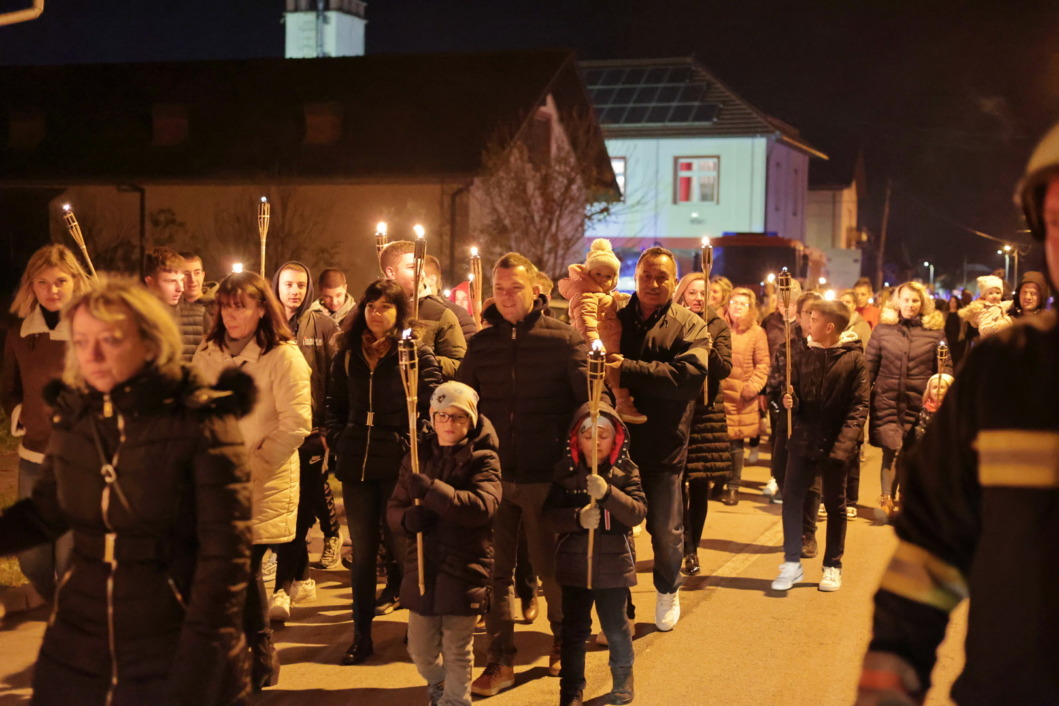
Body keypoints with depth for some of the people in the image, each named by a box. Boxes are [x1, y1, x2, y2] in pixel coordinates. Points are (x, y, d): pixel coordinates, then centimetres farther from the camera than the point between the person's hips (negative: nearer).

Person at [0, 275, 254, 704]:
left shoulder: (200, 423, -14)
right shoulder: (72, 416, 2)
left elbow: (224, 552, -16)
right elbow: (44, 514, 14)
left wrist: (196, 669, -19)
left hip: (173, 652, -5)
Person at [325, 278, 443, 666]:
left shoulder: (417, 353, -4)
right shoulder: (348, 355, 10)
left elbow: (435, 406, -8)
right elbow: (335, 406, 18)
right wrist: (338, 440, 4)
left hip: (400, 466, -4)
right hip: (357, 466, 4)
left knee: (403, 547, 3)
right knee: (362, 553, 10)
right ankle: (361, 635, 18)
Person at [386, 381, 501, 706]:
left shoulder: (483, 459, -7)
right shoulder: (417, 457, 7)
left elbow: (482, 506, -23)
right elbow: (393, 509, 8)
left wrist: (431, 489, -31)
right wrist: (407, 518, -16)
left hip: (464, 568, -4)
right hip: (422, 565, 4)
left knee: (457, 650, 7)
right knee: (420, 648, 16)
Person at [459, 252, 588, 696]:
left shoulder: (563, 340, -5)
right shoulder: (481, 344, 6)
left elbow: (590, 402, -8)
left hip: (545, 476, -3)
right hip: (493, 474, 3)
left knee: (551, 568, 10)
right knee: (495, 571, 7)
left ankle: (563, 644, 33)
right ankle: (501, 662, 18)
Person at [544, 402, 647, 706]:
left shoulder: (626, 471, -4)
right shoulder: (565, 471, -2)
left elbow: (638, 512, -15)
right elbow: (550, 514, -6)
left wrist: (608, 493, -30)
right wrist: (577, 518, -25)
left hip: (614, 564, 0)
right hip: (574, 564, 1)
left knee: (616, 627, 11)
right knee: (574, 629, 8)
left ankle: (623, 680, 35)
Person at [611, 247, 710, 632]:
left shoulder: (690, 326, -1)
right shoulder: (616, 319, 7)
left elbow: (690, 374, -19)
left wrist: (627, 371, -23)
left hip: (663, 447, -1)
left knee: (666, 531, 12)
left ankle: (667, 592, 38)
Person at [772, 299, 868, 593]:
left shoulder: (853, 358, -8)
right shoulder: (805, 354, 5)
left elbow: (860, 405, -11)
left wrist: (844, 442, -20)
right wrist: (789, 400, -11)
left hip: (834, 444, -3)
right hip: (803, 439, 4)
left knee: (834, 504, 10)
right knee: (791, 497, 1)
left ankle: (833, 566, 22)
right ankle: (792, 562, 11)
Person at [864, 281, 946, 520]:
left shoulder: (935, 332, 4)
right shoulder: (883, 329, 5)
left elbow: (944, 371, 6)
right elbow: (869, 365, 7)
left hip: (920, 402, 0)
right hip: (887, 400, 0)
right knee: (890, 451, -7)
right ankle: (886, 499, -3)